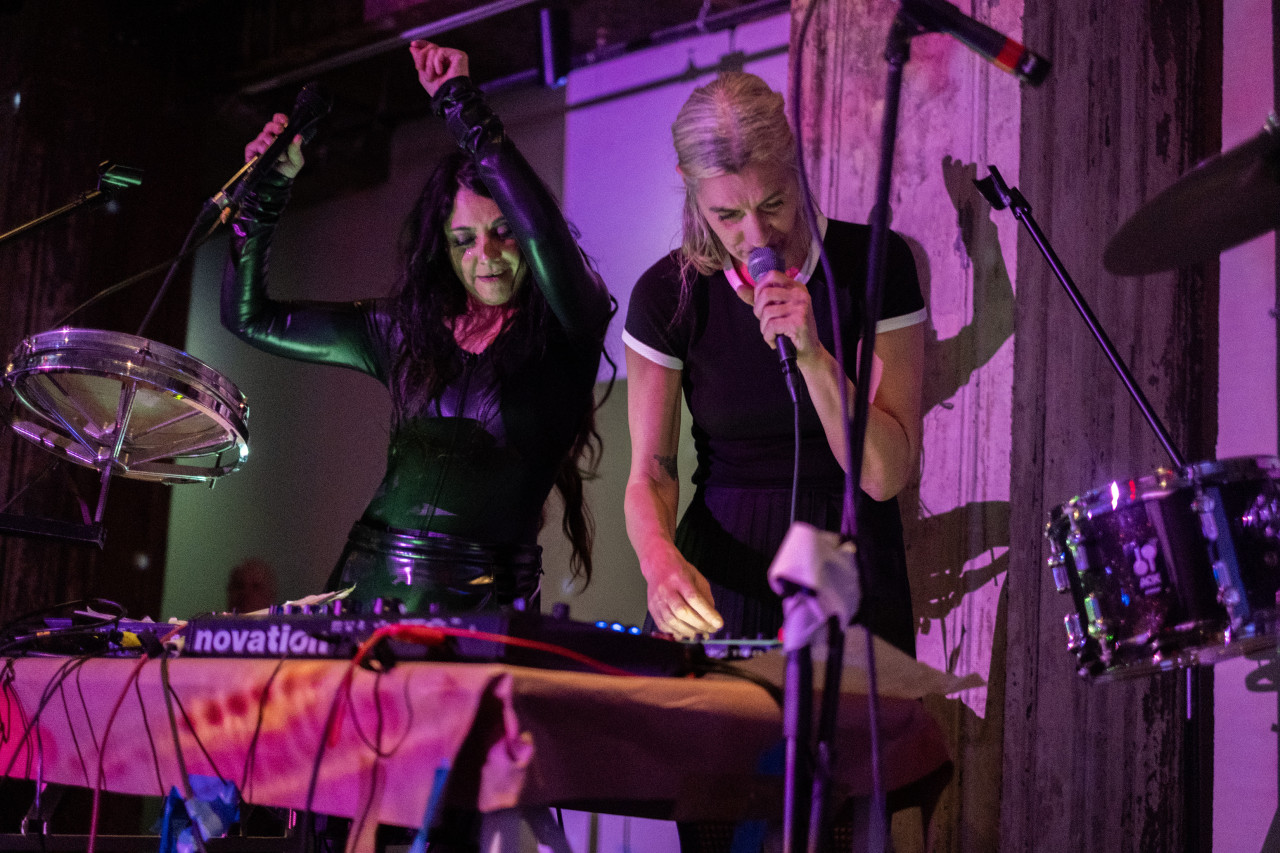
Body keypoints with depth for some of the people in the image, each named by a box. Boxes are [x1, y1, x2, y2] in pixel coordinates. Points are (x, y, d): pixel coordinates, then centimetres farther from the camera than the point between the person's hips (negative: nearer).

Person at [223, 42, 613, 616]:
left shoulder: (567, 332, -1)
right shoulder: (407, 327, 12)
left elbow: (546, 239, -23)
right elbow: (249, 318, 17)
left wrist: (464, 107, -18)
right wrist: (266, 193, 10)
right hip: (370, 582, 4)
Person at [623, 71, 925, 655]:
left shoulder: (875, 263, -7)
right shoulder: (667, 294, -3)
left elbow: (886, 476, -11)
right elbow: (650, 470, -3)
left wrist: (812, 355, -23)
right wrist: (662, 557, -24)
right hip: (721, 578, 1)